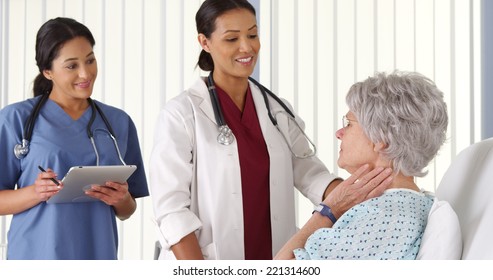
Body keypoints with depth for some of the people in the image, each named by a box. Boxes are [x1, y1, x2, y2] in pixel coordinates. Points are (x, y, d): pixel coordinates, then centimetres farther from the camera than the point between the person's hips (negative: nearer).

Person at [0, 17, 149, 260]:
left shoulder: (119, 122, 7)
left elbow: (126, 212, 11)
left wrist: (121, 199, -9)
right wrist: (35, 193, -22)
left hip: (98, 255, 3)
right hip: (37, 255, -3)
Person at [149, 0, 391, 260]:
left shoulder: (277, 110, 6)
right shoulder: (181, 112, -10)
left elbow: (309, 173, -4)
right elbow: (171, 207, -14)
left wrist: (350, 192, -23)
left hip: (275, 260, 5)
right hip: (205, 268, -5)